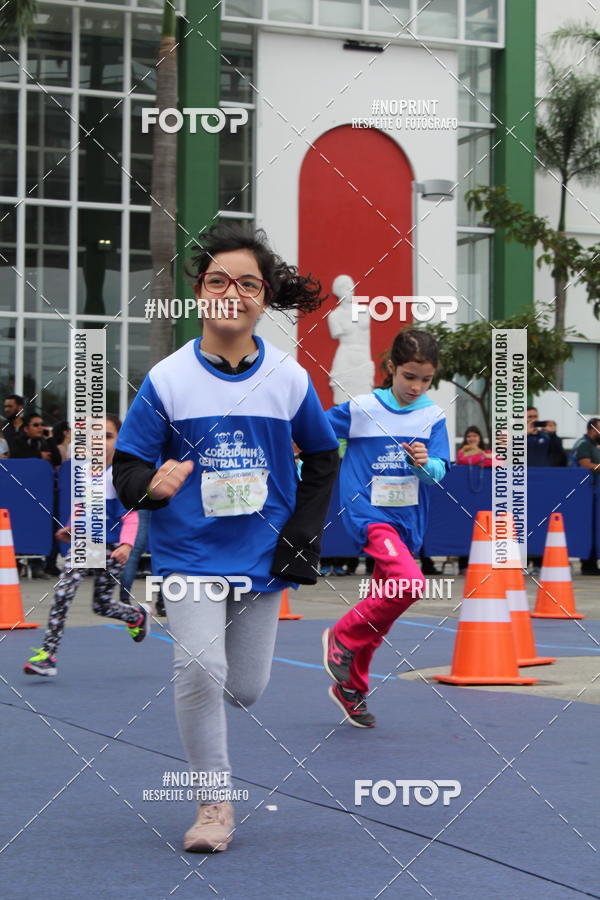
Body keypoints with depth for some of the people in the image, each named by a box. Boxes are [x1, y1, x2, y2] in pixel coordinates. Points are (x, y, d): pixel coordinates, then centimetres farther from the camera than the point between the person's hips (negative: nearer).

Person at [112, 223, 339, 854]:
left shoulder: (290, 378, -1)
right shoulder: (167, 379, -6)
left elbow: (323, 459, 12)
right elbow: (127, 467, -3)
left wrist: (302, 533, 3)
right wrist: (152, 484, -26)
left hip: (264, 557, 2)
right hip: (190, 553, -2)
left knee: (245, 689, 7)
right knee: (200, 668, -19)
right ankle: (214, 799, 0)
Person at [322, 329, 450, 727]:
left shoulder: (433, 416, -1)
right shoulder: (360, 409, -8)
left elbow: (438, 472, -10)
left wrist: (425, 463, -30)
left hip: (408, 520, 5)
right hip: (369, 512, -4)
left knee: (382, 613, 12)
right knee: (410, 582, -28)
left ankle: (351, 688, 30)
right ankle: (342, 636, -8)